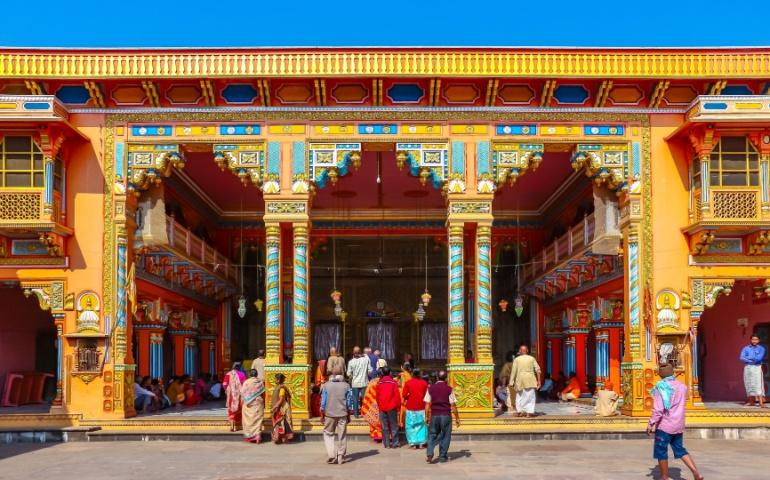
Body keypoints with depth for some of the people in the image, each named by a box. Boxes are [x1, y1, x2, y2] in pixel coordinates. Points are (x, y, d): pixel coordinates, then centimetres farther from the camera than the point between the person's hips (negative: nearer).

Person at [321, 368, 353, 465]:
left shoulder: (326, 385, -4)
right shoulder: (346, 386, -3)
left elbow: (323, 402, -2)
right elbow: (349, 403, 1)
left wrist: (322, 415, 8)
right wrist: (349, 416, 11)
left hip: (329, 414, 0)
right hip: (342, 414, 0)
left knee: (328, 433, 12)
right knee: (342, 436, 8)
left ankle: (331, 455, -1)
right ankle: (341, 457, 13)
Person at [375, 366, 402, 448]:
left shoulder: (379, 383, 0)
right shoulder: (393, 382, -6)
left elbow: (377, 396, 6)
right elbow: (397, 396, -5)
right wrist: (398, 406, 6)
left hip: (382, 408, 2)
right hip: (392, 407, -2)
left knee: (384, 426, 8)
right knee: (394, 426, 6)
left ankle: (386, 444, 9)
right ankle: (395, 443, 6)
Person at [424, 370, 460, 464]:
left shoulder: (431, 388, 2)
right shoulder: (449, 389, -4)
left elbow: (427, 404, 3)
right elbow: (453, 405, -3)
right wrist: (457, 418, 5)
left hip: (434, 415, 2)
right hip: (446, 415, -2)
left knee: (432, 435, 11)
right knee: (445, 436, 8)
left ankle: (429, 454, -5)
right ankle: (443, 457, 11)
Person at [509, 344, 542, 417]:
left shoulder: (516, 359, 0)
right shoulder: (532, 358, 3)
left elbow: (513, 371, -3)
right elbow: (537, 370, 1)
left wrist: (511, 382, 2)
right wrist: (538, 380, 6)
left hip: (520, 380, 0)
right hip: (530, 381, 0)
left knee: (520, 396, 12)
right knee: (530, 396, 5)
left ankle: (519, 411, 8)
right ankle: (529, 412, -2)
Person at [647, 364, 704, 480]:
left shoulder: (661, 387, -15)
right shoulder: (682, 386, 3)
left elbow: (658, 409, -19)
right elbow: (680, 404, 14)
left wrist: (651, 424, -12)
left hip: (664, 425, -6)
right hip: (678, 425, 6)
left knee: (661, 452, 7)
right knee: (680, 449, 19)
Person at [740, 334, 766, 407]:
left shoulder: (761, 348, 2)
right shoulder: (746, 348, 7)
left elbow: (759, 358, -14)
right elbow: (742, 358, -5)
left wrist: (748, 357, -6)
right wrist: (751, 361, -14)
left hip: (757, 368, -3)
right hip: (747, 368, 3)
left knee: (758, 385, -12)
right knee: (749, 385, 6)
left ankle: (761, 403, -18)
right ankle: (751, 402, 14)